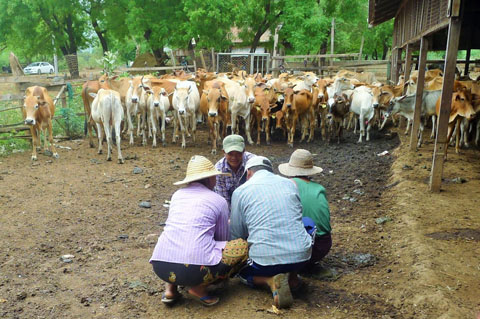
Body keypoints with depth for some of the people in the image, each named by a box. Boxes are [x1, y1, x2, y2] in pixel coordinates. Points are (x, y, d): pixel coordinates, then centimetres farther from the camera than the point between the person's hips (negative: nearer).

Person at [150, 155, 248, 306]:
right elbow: (222, 238, 18)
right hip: (196, 268, -5)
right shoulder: (219, 201, 8)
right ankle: (198, 288, 3)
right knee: (243, 246, 10)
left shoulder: (177, 195, 19)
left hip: (160, 266, 6)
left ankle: (170, 288, 17)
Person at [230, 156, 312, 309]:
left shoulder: (240, 191, 3)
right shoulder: (290, 184, 13)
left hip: (267, 259, -3)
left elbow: (237, 236, 9)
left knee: (243, 272, 29)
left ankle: (270, 280, -4)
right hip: (301, 256, 4)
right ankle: (292, 275, 13)